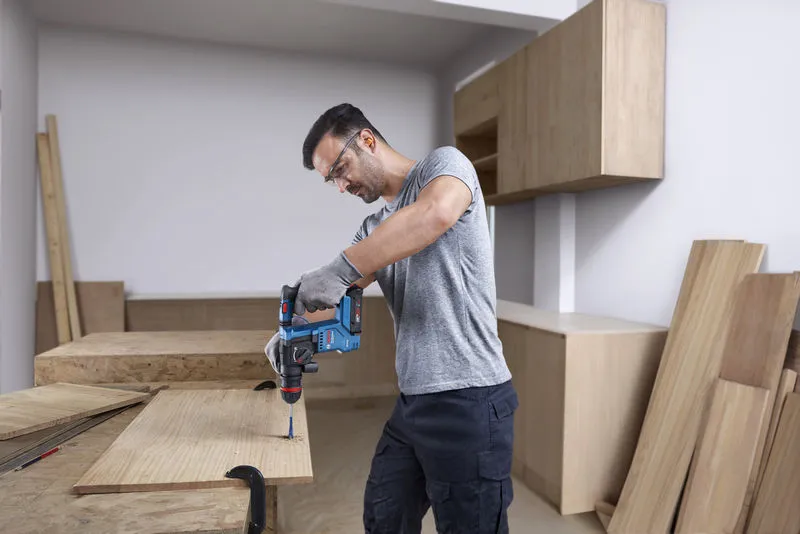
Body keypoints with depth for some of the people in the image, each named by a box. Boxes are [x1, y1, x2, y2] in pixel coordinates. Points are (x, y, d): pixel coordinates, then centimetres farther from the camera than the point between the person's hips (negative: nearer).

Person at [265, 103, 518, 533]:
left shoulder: (443, 163, -5)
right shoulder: (374, 228, 17)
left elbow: (436, 214, -29)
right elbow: (338, 294, 17)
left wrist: (338, 269, -27)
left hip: (467, 400, -8)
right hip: (412, 400, 8)